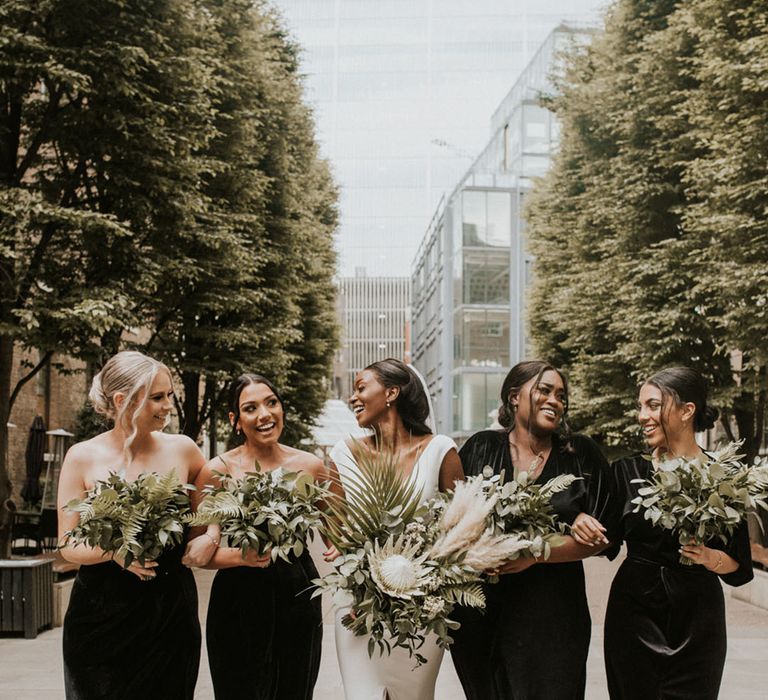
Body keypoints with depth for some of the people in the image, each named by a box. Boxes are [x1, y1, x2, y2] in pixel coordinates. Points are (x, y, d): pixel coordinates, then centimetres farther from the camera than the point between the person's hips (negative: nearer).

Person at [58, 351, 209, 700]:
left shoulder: (181, 449, 1)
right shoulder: (83, 458, -4)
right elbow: (69, 546, -3)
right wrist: (113, 552, -21)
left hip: (171, 609, 2)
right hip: (102, 615, -1)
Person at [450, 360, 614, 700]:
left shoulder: (582, 455, 3)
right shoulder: (481, 448, 4)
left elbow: (600, 537, 0)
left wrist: (536, 554, -14)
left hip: (552, 613, 0)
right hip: (481, 610, 1)